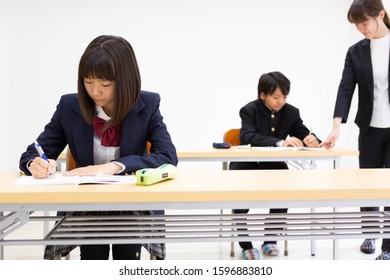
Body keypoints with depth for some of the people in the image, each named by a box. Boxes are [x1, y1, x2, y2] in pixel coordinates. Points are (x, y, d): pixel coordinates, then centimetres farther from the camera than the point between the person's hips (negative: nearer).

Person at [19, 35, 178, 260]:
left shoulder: (148, 105, -7)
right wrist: (37, 165, -25)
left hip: (134, 203, -1)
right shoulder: (69, 106, -4)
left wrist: (115, 166, -32)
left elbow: (168, 157, -18)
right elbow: (30, 155, 1)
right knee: (93, 252, -28)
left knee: (127, 251, -30)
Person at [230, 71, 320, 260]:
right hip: (247, 165, -2)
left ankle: (271, 240, -8)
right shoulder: (249, 110, -13)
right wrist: (280, 143, -42)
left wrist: (312, 140, -27)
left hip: (273, 165, 3)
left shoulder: (291, 112, -2)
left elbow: (305, 135, -1)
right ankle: (246, 244, -9)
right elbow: (247, 137, -31)